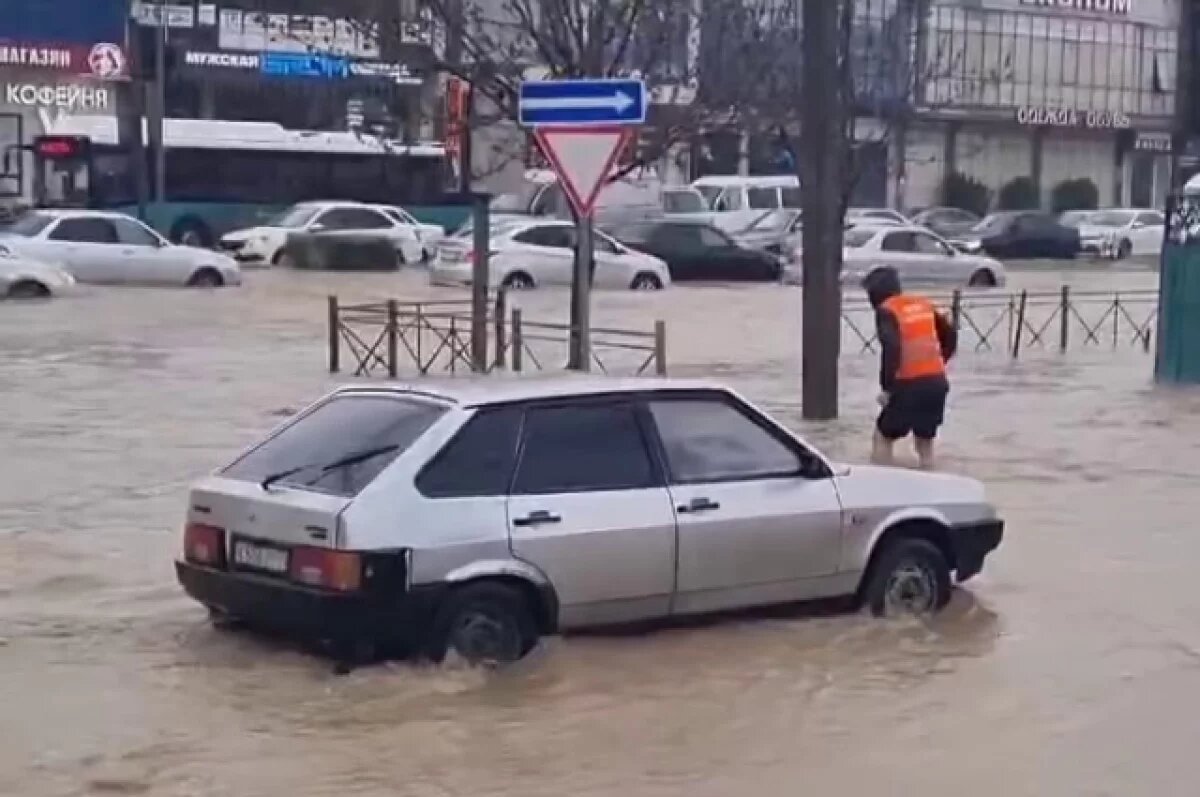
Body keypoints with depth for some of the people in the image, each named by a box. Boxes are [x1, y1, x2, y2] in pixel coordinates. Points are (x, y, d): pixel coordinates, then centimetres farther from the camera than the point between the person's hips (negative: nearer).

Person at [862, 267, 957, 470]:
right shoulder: (924, 304, 15)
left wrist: (886, 387, -13)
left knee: (883, 438, 10)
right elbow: (950, 335, 21)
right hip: (937, 382, 6)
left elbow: (891, 348, -20)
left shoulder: (886, 310, -6)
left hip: (909, 384, -6)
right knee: (925, 442, 18)